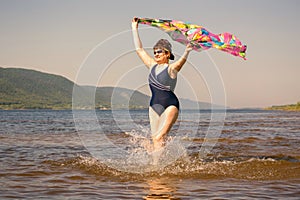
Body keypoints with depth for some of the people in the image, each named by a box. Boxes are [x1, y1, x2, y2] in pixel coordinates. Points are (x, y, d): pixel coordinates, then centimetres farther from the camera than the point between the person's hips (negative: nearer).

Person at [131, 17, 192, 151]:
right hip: (154, 106, 6)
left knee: (159, 137, -16)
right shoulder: (153, 66, 12)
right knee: (155, 139, -1)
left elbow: (181, 61, -25)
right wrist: (134, 29, 20)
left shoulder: (172, 68, -4)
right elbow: (139, 49, 18)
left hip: (170, 106, -6)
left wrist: (186, 53, -47)